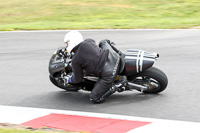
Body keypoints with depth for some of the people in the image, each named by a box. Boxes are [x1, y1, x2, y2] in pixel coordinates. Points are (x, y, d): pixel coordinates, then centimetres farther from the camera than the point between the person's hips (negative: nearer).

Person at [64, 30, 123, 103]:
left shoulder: (75, 60, -6)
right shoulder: (88, 41, 5)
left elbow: (78, 79, 6)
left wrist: (70, 80, 29)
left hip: (109, 74, -7)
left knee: (94, 98, 3)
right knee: (103, 42, 35)